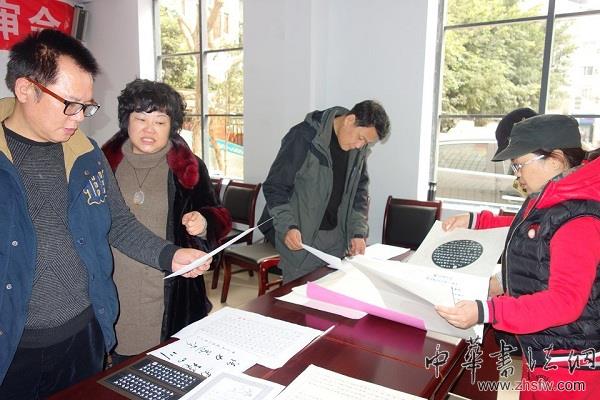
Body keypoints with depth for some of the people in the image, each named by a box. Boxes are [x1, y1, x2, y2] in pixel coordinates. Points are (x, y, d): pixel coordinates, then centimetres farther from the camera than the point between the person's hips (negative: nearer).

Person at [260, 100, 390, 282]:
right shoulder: (304, 137, -16)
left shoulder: (359, 148, 3)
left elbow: (359, 190, 11)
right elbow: (275, 186, -14)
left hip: (336, 236, 6)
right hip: (300, 236, -5)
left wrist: (358, 231, 1)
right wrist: (287, 226, -25)